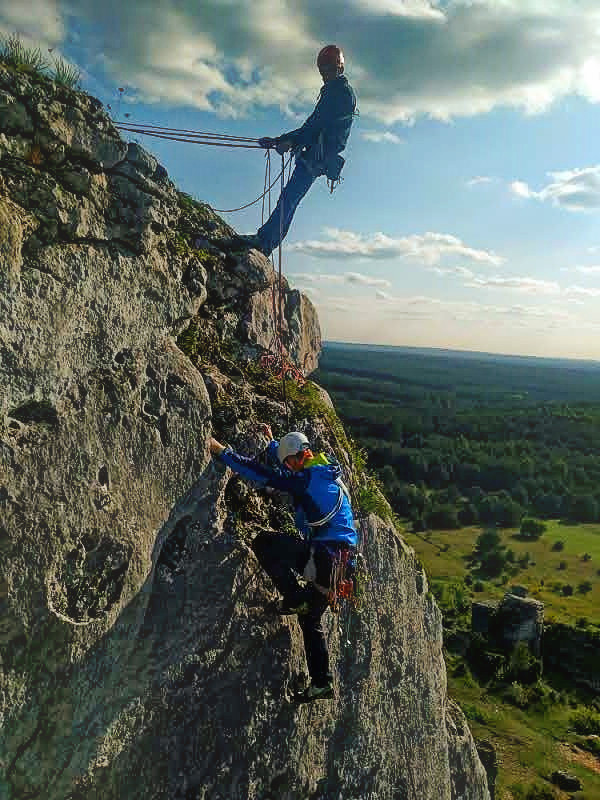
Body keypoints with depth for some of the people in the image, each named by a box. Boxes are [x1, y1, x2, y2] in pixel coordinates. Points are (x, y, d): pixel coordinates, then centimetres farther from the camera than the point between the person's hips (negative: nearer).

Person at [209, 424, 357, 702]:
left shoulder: (308, 478, -11)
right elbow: (288, 471, 37)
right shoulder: (325, 473, 18)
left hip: (323, 552, -10)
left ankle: (295, 598, -5)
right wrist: (272, 441, 46)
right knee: (310, 618, 20)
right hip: (339, 561, 10)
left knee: (262, 543, -5)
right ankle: (321, 682, 21)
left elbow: (265, 474, -13)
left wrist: (223, 452, -6)